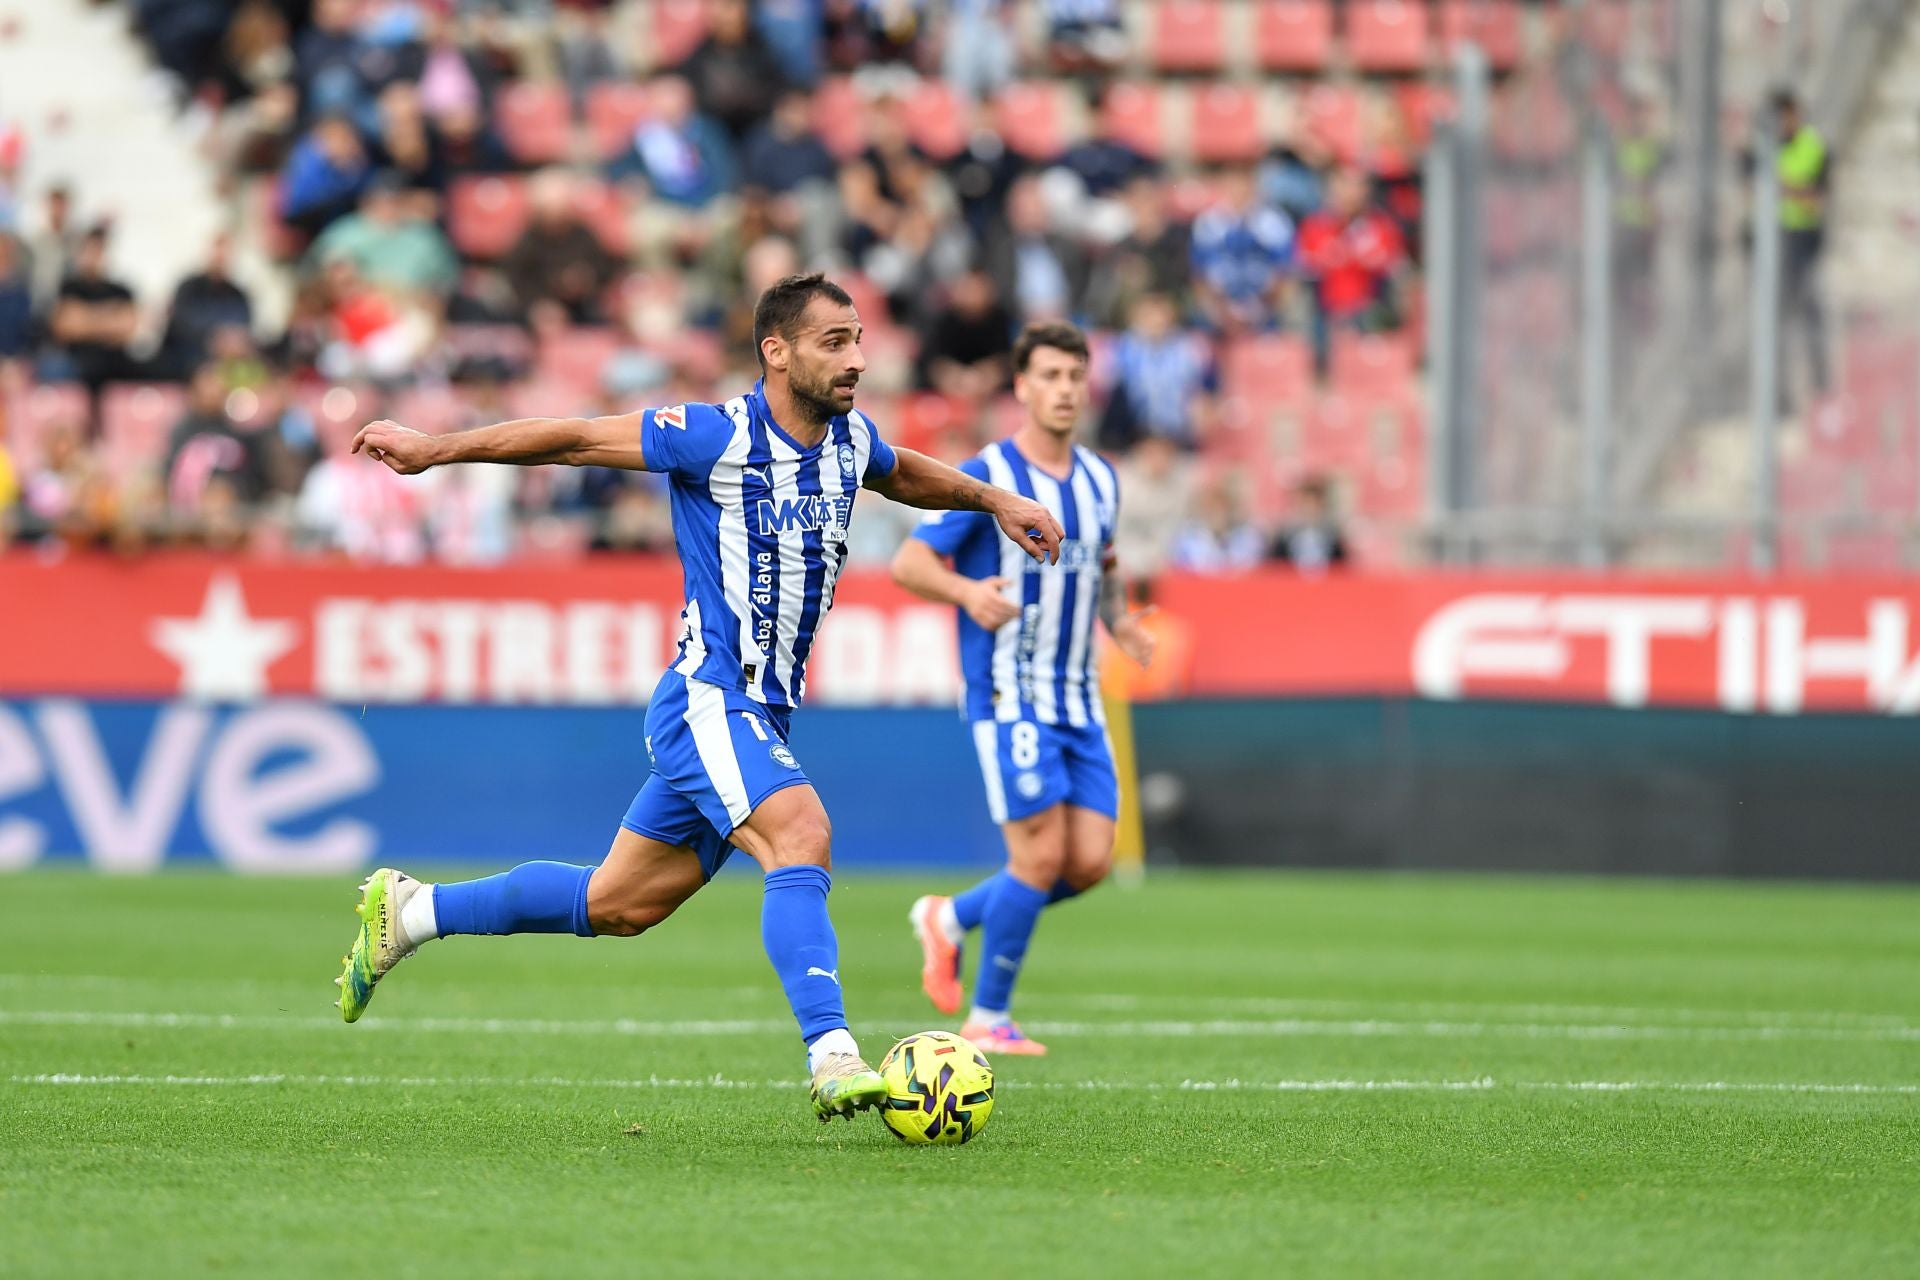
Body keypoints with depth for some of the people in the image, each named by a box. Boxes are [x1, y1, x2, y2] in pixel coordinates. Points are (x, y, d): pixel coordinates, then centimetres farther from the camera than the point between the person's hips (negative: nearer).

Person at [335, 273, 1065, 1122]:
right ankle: (831, 1061, -36)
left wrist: (993, 500, 27)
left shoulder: (850, 439, 8)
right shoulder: (718, 437, -14)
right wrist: (434, 449, -10)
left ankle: (410, 910, 28)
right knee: (801, 834, -29)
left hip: (761, 715, 8)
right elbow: (577, 439, -9)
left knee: (619, 905, 14)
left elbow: (905, 476, 33)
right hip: (707, 699, -8)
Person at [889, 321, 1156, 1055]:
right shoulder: (985, 478, -9)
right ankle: (988, 1019, 4)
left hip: (1078, 701, 7)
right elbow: (909, 562, -9)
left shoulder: (1098, 480, 11)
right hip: (1008, 696, -7)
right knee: (1041, 857, -12)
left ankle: (951, 920, 22)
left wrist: (1120, 620, 7)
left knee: (1091, 862, -1)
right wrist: (967, 592, -29)